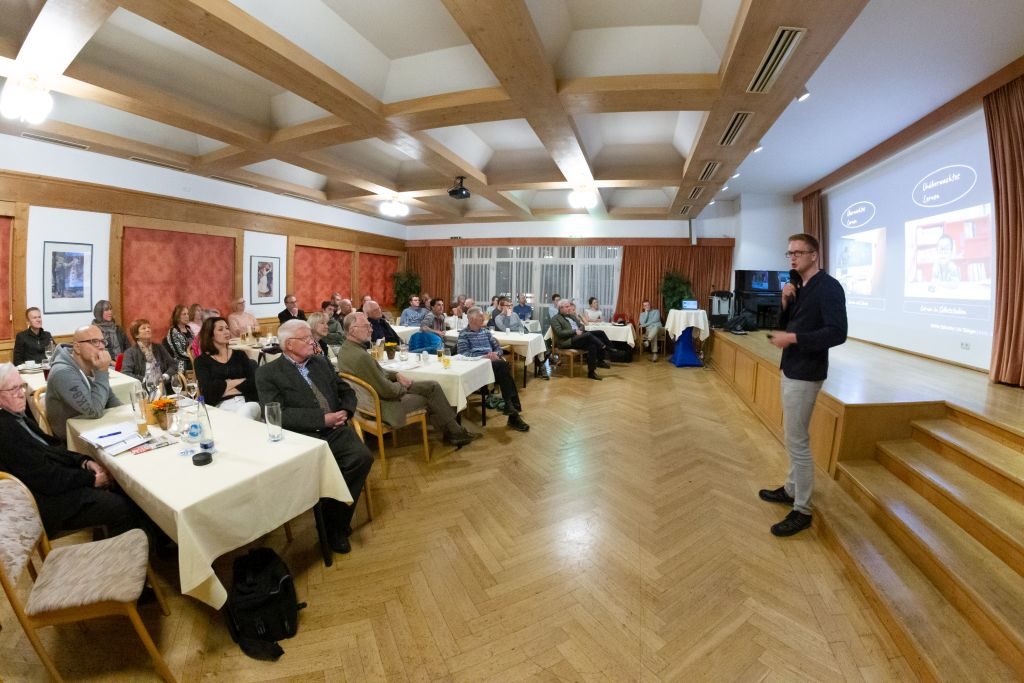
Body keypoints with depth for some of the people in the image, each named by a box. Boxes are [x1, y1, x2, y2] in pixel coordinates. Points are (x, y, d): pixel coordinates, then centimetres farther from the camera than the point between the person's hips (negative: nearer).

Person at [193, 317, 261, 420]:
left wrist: (222, 388, -4)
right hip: (222, 405, -2)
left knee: (244, 413, -33)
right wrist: (239, 381, -1)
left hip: (248, 401, 2)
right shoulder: (202, 360, 11)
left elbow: (253, 382, 3)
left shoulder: (239, 354, 16)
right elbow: (207, 389, -5)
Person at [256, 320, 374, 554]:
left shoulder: (321, 362, 19)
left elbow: (347, 391, 21)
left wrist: (345, 411, -1)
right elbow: (279, 414, -10)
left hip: (336, 430, 4)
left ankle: (337, 520, -1)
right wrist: (323, 419, -16)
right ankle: (332, 524, 1)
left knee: (363, 457, -22)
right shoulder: (268, 373, 3)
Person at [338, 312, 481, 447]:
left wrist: (396, 376, 2)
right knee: (431, 394, 5)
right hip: (383, 404, -9)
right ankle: (454, 433, 24)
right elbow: (388, 391, -26)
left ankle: (454, 432, 15)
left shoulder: (346, 348, 0)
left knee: (433, 386, 7)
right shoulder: (360, 356, -31)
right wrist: (403, 387, -6)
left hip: (378, 391, 9)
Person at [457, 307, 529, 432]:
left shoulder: (486, 331, 24)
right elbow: (463, 354, -8)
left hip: (493, 363, 5)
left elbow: (498, 347, 21)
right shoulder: (464, 334, 6)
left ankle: (510, 406, -28)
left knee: (503, 367, -31)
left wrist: (495, 354, -4)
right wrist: (484, 356, -17)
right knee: (503, 366, -32)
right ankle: (513, 406, -30)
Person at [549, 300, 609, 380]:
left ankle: (591, 372, -20)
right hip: (567, 341, -7)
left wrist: (580, 330, -3)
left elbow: (581, 326, 22)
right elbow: (559, 333, -11)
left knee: (592, 345, -25)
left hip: (579, 338, 7)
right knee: (588, 334, -29)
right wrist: (575, 331, -15)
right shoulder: (555, 319, 3)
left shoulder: (572, 316, 27)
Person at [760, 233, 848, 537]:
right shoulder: (800, 288, 13)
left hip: (805, 374, -9)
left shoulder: (828, 287, -14)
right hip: (791, 370, 9)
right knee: (793, 437, 18)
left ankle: (802, 511, 10)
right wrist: (785, 303, -1)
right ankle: (791, 489, 33)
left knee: (797, 441, -3)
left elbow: (837, 333, -22)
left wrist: (793, 338, -22)